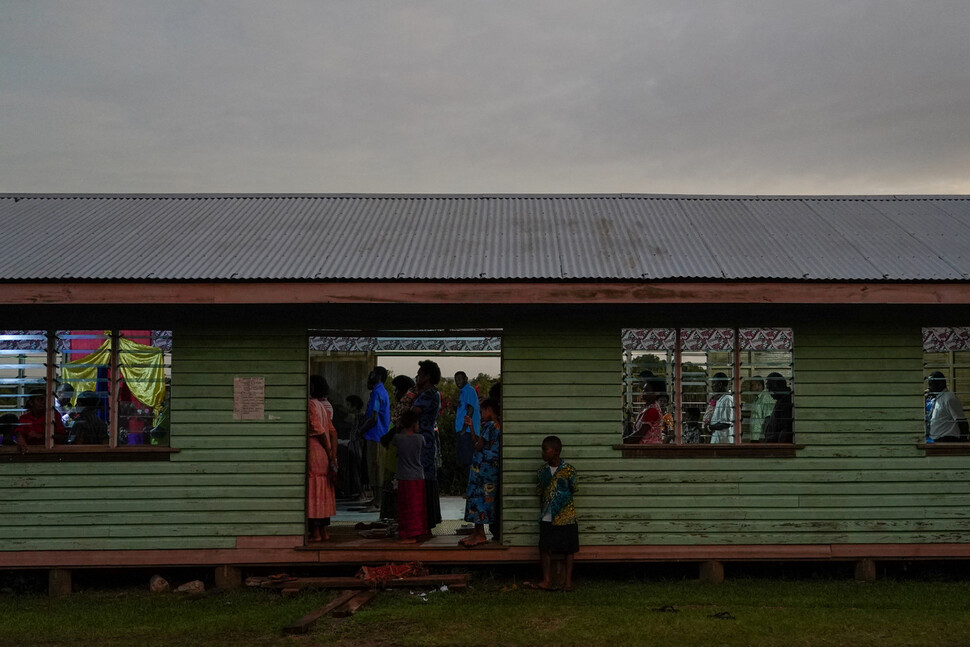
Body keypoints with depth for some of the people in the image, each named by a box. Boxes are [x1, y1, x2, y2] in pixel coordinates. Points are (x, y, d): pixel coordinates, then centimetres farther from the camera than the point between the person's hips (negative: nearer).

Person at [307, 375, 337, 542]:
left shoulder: (311, 404, -11)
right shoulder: (324, 406, 14)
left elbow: (319, 431, -16)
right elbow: (332, 432, 10)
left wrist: (330, 453, -9)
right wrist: (333, 456, 8)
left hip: (314, 453, -8)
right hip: (324, 454, 8)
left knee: (313, 492, -4)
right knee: (324, 491, 11)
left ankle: (315, 532, -2)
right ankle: (325, 531, 15)